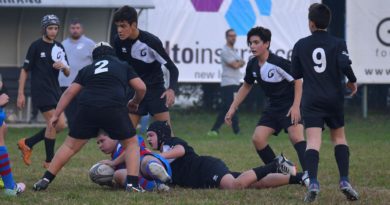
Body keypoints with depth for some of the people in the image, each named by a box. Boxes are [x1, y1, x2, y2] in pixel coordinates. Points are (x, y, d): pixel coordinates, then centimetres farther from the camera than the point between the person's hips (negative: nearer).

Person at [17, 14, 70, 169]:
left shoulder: (59, 47, 12)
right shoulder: (36, 46, -5)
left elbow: (67, 74, 14)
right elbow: (25, 70, -5)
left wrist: (64, 66, -10)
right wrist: (20, 94, -9)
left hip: (55, 90, 7)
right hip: (41, 91, -7)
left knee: (60, 125, 3)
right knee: (54, 124, -13)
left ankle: (27, 143, 16)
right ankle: (49, 161, -2)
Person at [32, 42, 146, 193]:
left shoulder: (87, 70, 28)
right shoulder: (123, 66, 25)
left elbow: (69, 92, 18)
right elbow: (141, 88, 18)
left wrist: (56, 115, 19)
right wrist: (135, 102, 38)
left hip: (87, 109, 2)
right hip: (114, 109, -2)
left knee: (70, 146, 13)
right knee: (131, 144, 17)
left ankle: (45, 180, 10)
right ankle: (132, 184, 2)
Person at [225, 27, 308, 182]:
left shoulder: (279, 63, -22)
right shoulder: (253, 65, 0)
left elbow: (298, 82, -19)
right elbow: (246, 86, 17)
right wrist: (232, 108, 17)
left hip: (291, 105, -8)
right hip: (273, 107, 8)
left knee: (296, 136, -28)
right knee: (258, 139, -3)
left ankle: (308, 174, -35)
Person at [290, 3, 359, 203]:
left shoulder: (301, 45, 7)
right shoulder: (338, 44, 1)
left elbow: (296, 77, 12)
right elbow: (345, 66, -15)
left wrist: (296, 105, 23)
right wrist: (352, 82, 6)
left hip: (311, 102, 0)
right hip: (334, 99, 0)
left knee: (313, 141, -9)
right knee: (339, 137, 17)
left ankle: (313, 182, -28)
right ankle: (344, 181, 6)